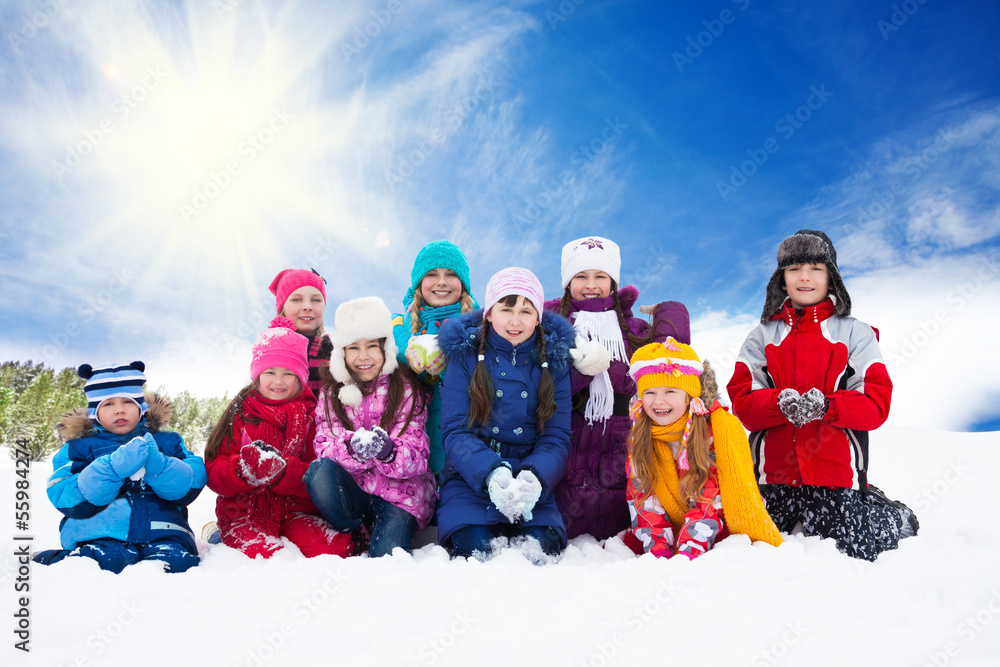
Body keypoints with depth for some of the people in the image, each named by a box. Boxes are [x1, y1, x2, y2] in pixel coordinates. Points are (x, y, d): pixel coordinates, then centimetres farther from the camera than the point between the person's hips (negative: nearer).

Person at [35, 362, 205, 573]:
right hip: (101, 534, 0)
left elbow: (189, 488, 4)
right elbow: (66, 500, -2)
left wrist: (157, 465, -15)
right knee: (109, 561, -32)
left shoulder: (167, 442, 18)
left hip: (162, 533, 0)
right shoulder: (80, 447, 14)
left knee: (176, 562, -30)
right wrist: (114, 468, -16)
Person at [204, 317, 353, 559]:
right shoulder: (241, 414, 7)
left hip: (297, 509, 1)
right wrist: (244, 470, -21)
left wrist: (281, 471, -22)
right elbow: (214, 473, 2)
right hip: (245, 511, -1)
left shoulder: (311, 415, 5)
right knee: (268, 556, -30)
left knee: (335, 548, -24)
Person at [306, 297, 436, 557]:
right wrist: (352, 447, -31)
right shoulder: (332, 392, 5)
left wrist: (388, 453, -34)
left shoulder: (407, 389, -3)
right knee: (319, 471, -28)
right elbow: (324, 447, -7)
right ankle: (352, 540, -7)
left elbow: (416, 460, -11)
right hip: (352, 491, 4)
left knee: (385, 557, -28)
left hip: (401, 492, -3)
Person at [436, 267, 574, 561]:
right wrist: (491, 473, -27)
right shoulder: (465, 354, 1)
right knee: (476, 547, -27)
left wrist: (535, 477, -22)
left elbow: (557, 437, 1)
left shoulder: (554, 360, 6)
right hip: (470, 477, -1)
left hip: (532, 479, 1)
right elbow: (455, 431, -7)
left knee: (543, 544, -26)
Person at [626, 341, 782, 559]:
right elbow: (643, 498, -3)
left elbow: (710, 500, -21)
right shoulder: (640, 436, -3)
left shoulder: (720, 430, -18)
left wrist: (685, 556, -31)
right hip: (674, 532, 5)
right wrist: (659, 551, -17)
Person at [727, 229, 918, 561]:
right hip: (774, 471, 2)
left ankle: (896, 518, 30)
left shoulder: (855, 333, 5)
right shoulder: (762, 337, 9)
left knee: (853, 550, -1)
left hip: (835, 472, -2)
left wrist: (826, 406, -23)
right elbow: (741, 402, -2)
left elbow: (877, 403, -5)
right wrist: (781, 402, -22)